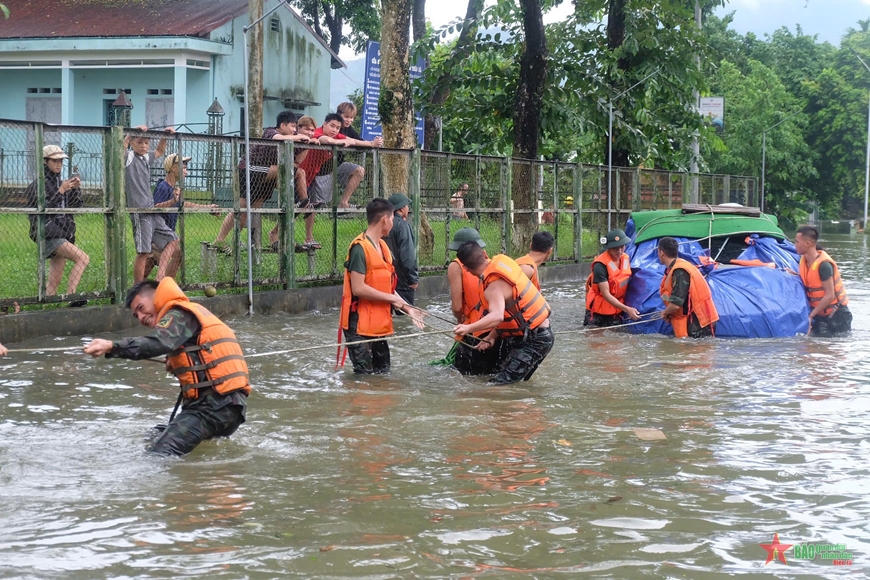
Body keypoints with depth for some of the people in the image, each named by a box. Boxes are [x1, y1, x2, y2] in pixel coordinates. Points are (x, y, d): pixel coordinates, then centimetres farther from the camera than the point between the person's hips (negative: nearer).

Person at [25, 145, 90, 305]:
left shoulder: (61, 183, 16)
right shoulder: (38, 185, -5)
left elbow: (75, 206, 14)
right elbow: (42, 209, -15)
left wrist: (76, 190, -2)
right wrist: (61, 191, -18)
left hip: (63, 234, 7)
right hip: (48, 234, -7)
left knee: (55, 280, 4)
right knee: (83, 259, -22)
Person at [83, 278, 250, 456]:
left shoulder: (179, 315, -4)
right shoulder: (193, 312, 26)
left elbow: (158, 343, -25)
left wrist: (111, 347, -36)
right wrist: (176, 364, 11)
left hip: (214, 406, -10)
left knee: (160, 454, -20)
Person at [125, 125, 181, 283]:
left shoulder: (146, 158, 17)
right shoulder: (129, 157, -4)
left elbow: (160, 151, 37)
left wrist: (165, 136, 23)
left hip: (152, 210, 9)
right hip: (139, 211, -9)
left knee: (171, 242, 10)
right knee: (143, 252, -10)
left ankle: (160, 280, 8)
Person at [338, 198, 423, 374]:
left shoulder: (383, 247, 14)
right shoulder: (360, 248, -16)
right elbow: (358, 288, -23)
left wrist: (407, 308, 8)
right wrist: (391, 298, -15)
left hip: (379, 324, 9)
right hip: (360, 325, -9)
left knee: (382, 372, 14)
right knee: (364, 374, -6)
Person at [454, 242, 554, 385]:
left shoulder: (494, 287, -23)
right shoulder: (502, 261, 6)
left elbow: (497, 317, -44)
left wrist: (469, 328, -55)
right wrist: (491, 337, 6)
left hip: (535, 340, -10)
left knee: (500, 384, -17)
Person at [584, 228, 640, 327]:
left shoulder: (626, 259, 0)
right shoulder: (600, 265, -23)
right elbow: (606, 294, -24)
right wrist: (627, 309, -31)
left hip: (617, 311, 6)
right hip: (598, 313, -6)